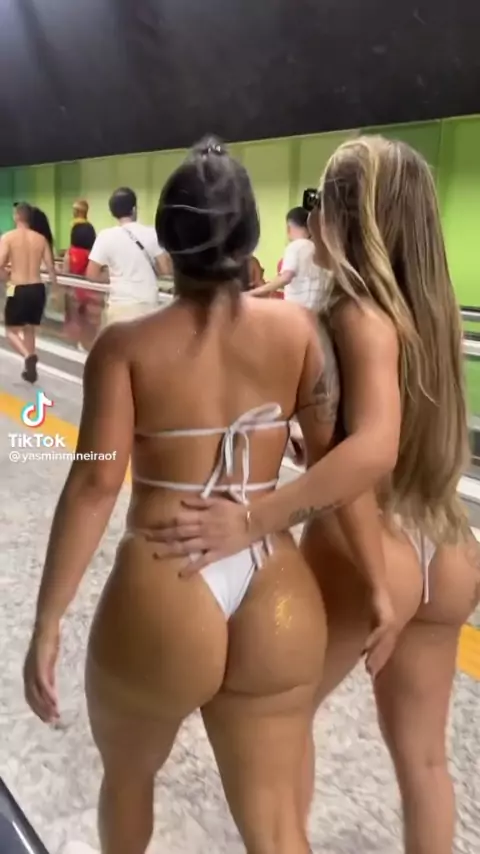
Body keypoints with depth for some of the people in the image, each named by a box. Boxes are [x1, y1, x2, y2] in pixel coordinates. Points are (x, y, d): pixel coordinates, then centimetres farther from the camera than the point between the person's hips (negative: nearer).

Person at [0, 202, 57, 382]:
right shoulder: (41, 238, 4)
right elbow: (50, 268, 4)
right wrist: (56, 287, 17)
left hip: (18, 290, -4)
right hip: (37, 289, 4)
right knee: (29, 329, 20)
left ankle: (28, 356, -17)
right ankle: (30, 369, 25)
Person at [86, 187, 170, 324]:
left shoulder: (106, 236, -6)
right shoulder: (151, 233, 0)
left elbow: (92, 274, -5)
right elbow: (164, 269, 2)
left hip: (121, 305, -2)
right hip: (149, 304, 2)